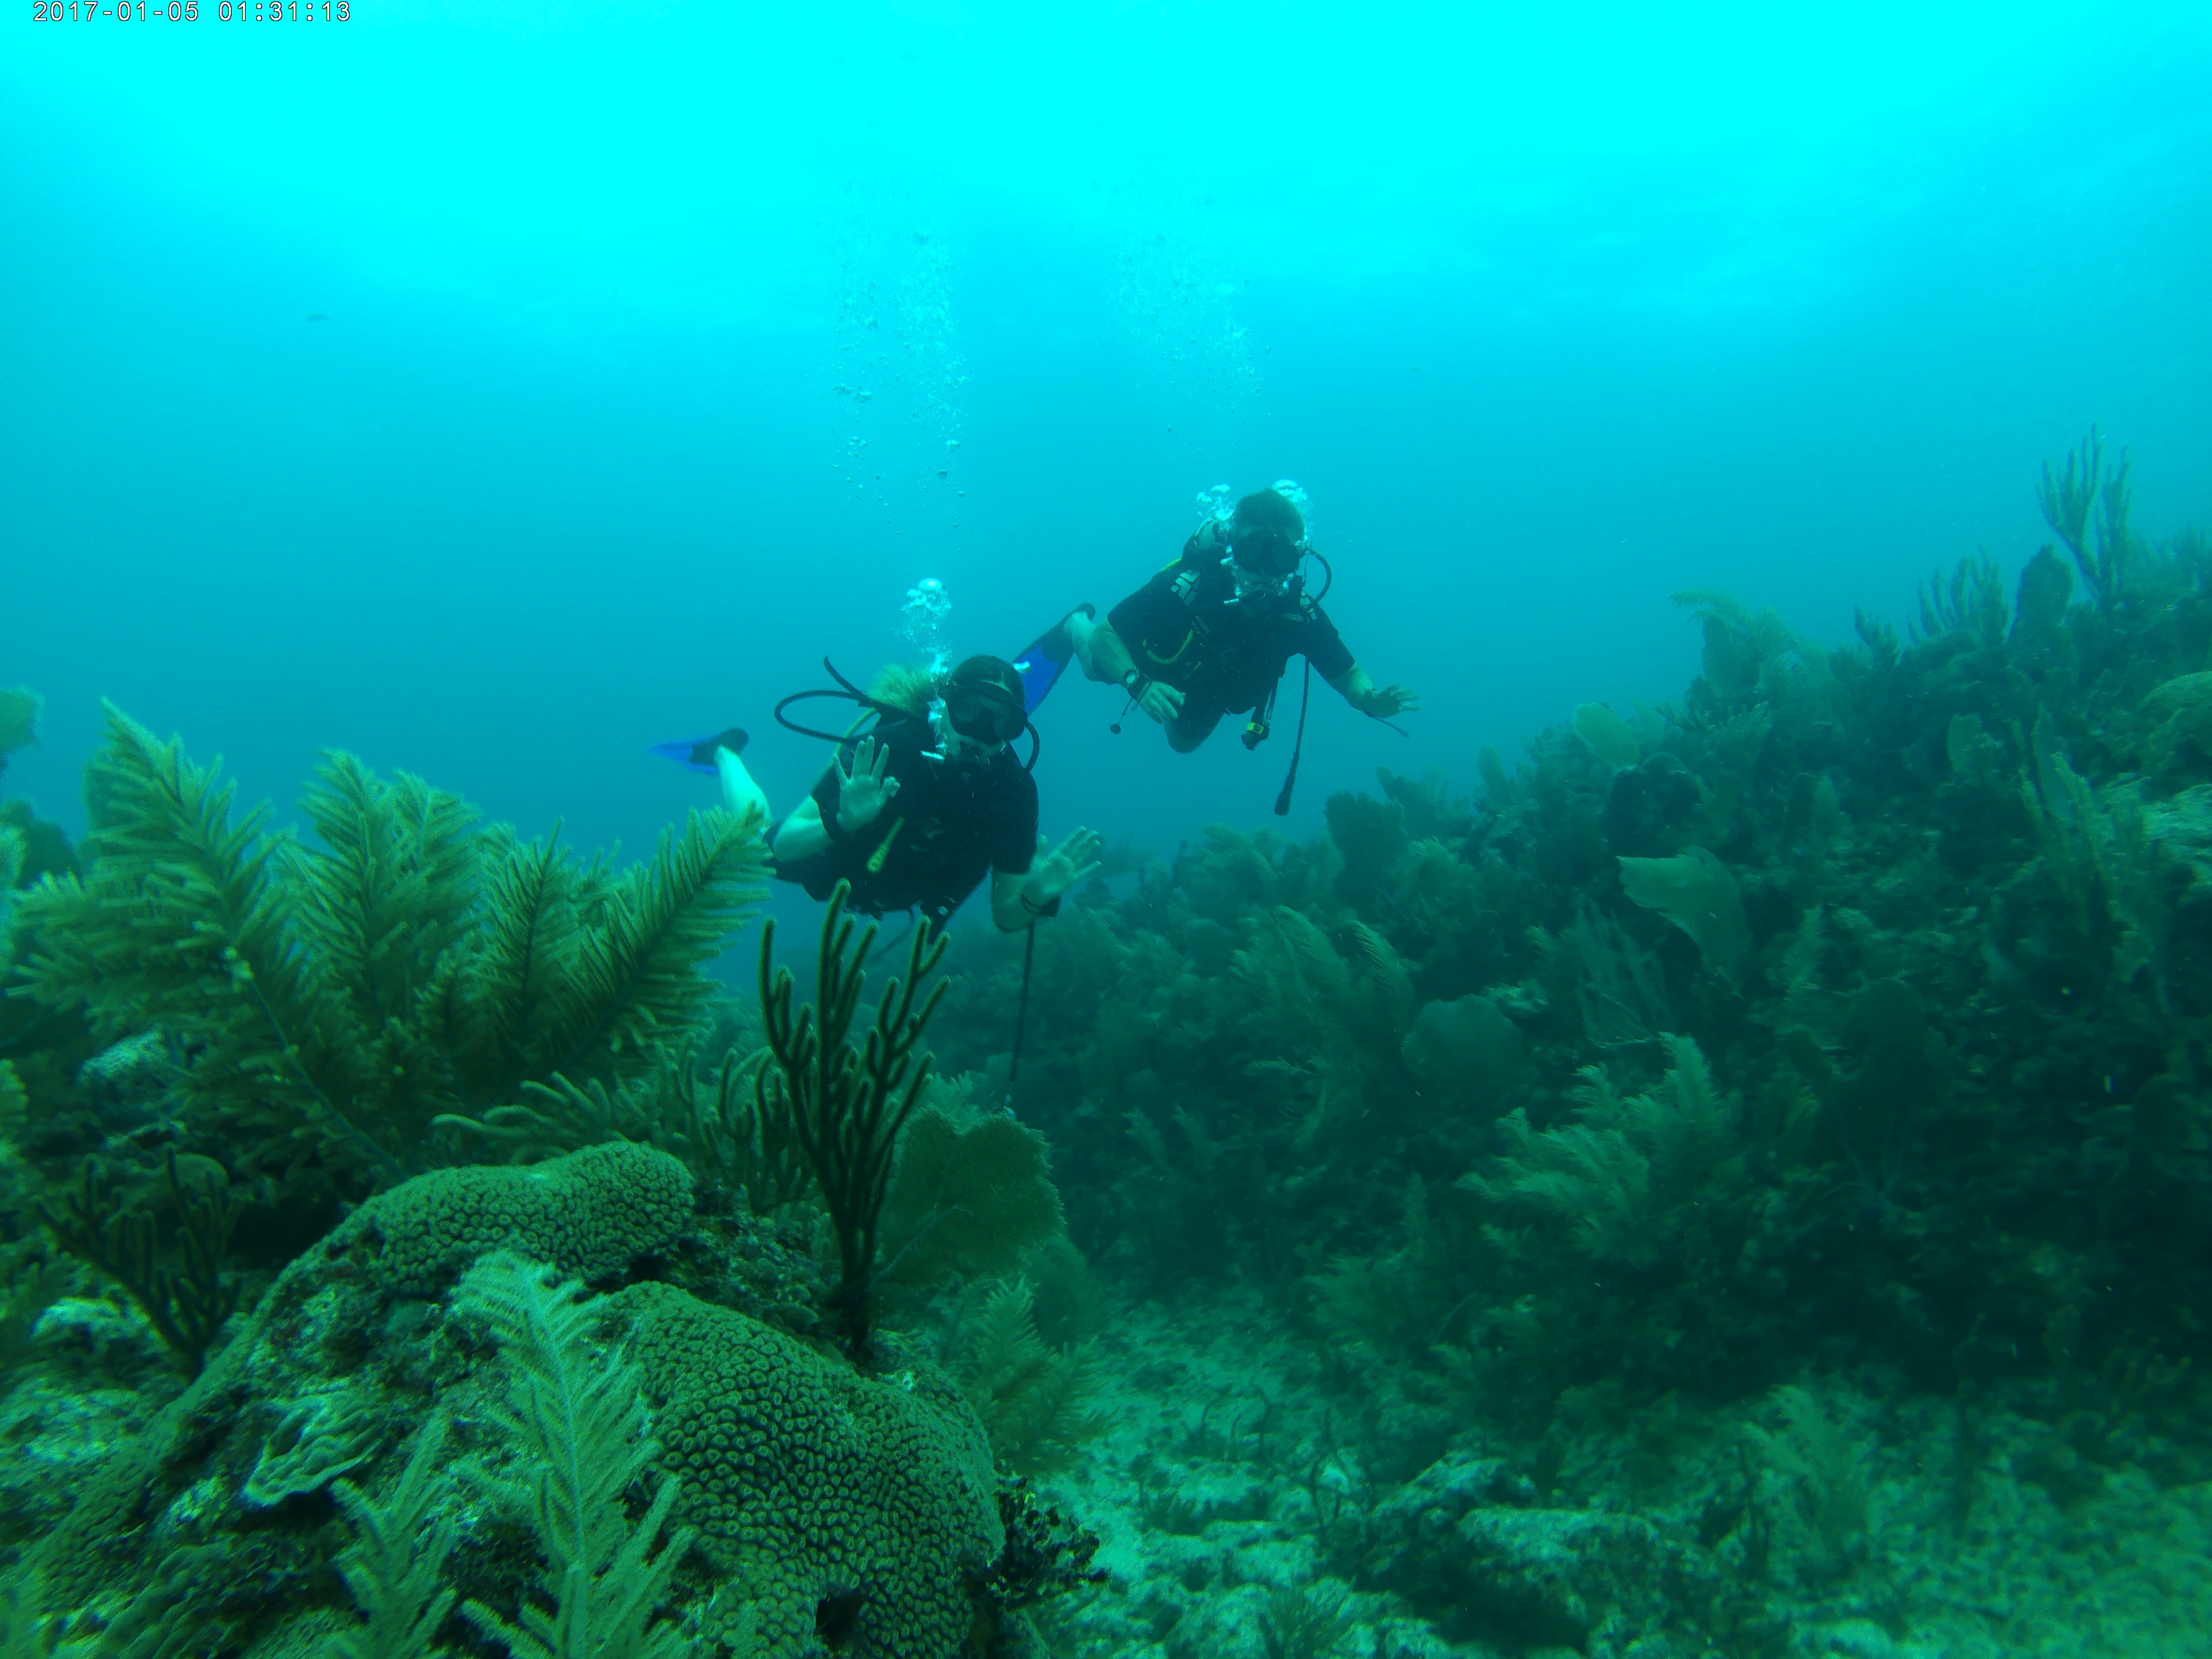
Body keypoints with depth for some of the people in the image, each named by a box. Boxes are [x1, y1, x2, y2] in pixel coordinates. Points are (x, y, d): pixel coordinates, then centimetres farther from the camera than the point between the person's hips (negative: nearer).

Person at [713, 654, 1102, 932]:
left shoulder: (1015, 791, -34)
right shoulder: (889, 747, -43)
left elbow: (1006, 916, -23)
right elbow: (783, 846, -39)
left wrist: (1037, 898, -45)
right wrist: (842, 823, -58)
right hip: (831, 867, -3)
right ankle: (726, 750, 50)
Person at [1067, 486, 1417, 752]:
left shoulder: (1300, 612, -37)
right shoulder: (1186, 587, -45)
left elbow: (1347, 675, -25)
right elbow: (1104, 636, -39)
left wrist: (1370, 699, -48)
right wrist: (1139, 685, -56)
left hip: (1210, 690, 3)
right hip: (1151, 669, -3)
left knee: (1183, 742, 32)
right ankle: (1077, 624, 56)